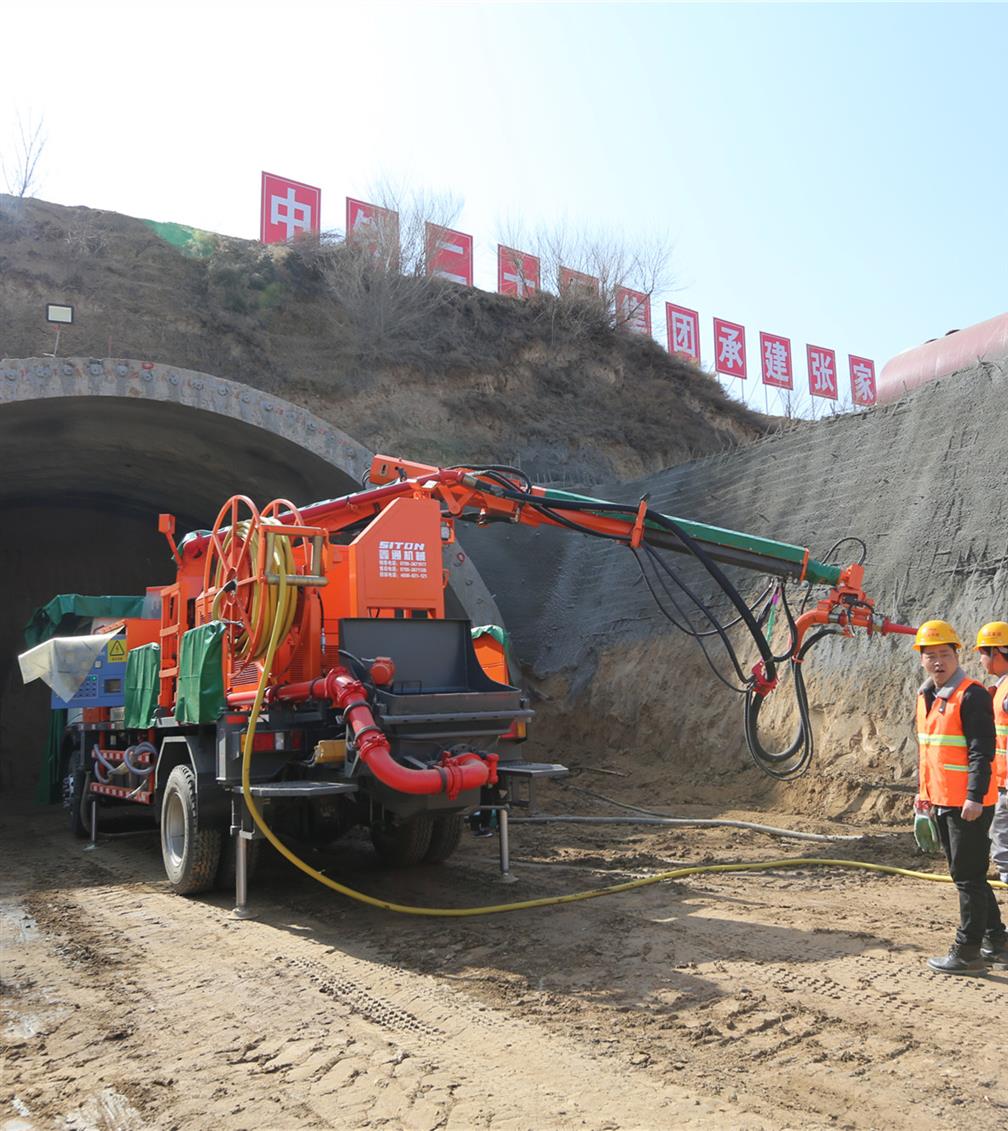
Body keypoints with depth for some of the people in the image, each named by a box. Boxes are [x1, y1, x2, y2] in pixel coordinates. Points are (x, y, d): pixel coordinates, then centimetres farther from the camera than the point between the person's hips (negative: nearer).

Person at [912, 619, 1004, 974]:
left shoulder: (972, 695, -15)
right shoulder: (926, 695, 12)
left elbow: (982, 751, -19)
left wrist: (975, 797, -24)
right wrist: (923, 791, 19)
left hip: (969, 804, -9)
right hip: (941, 800, 9)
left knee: (968, 875, -3)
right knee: (965, 873, 19)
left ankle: (967, 952, 5)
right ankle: (994, 935, 34)